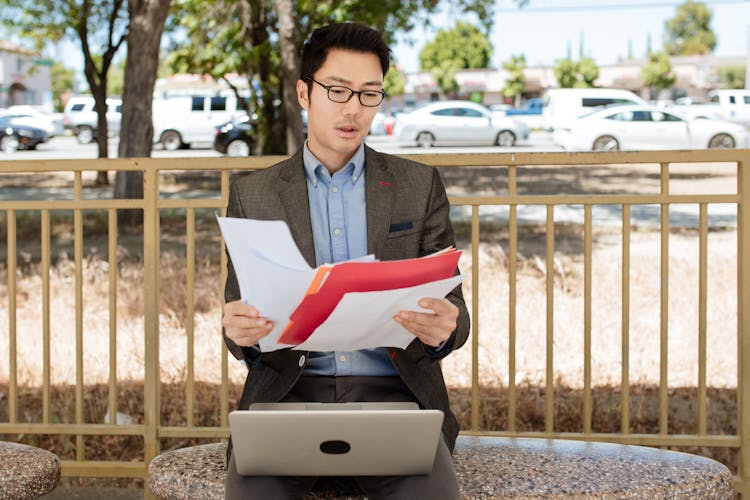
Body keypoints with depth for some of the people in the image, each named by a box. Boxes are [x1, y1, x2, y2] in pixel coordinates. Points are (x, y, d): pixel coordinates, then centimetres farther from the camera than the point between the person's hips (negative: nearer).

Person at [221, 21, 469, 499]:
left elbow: (453, 309, 8)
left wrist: (442, 330, -17)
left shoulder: (420, 185, 11)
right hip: (288, 391, 0)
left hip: (392, 392, 1)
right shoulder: (253, 193, 11)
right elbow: (239, 322, 11)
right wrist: (241, 331, -15)